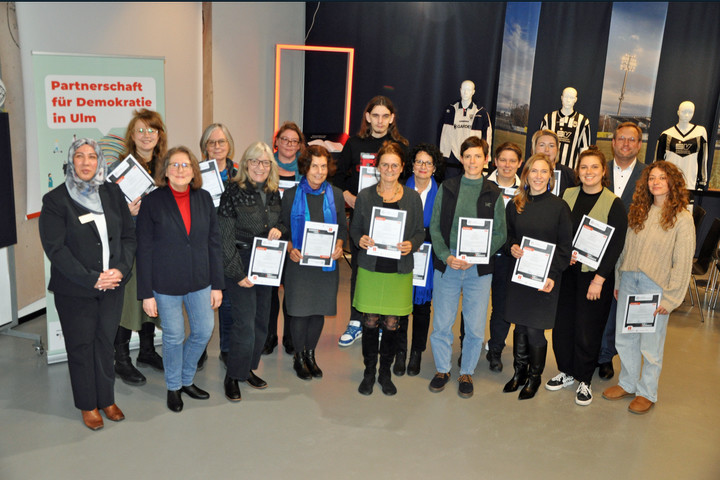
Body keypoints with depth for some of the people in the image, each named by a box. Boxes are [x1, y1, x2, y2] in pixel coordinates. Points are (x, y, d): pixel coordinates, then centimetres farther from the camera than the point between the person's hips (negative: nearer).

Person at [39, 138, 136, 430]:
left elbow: (128, 235, 5)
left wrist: (120, 269, -11)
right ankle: (88, 405, 25)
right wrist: (91, 280, -17)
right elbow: (55, 248, -13)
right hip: (75, 291, -3)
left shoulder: (112, 193, 5)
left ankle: (107, 399, 28)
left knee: (105, 343, 13)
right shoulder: (56, 200, -7)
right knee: (81, 347, 9)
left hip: (112, 285, 3)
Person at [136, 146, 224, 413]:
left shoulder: (204, 198, 2)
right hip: (166, 284, -3)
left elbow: (214, 242, 5)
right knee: (173, 337, 7)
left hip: (199, 281, 3)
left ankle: (187, 380, 35)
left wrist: (217, 284, 3)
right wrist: (146, 293, -8)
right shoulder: (153, 201, -7)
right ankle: (173, 387, 31)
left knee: (204, 331, 10)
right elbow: (144, 249, -6)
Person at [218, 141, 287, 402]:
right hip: (240, 263, -6)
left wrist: (279, 230, -3)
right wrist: (237, 273, -14)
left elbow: (282, 223, 22)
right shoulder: (233, 192, -9)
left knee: (262, 320, 11)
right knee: (245, 321, -7)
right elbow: (225, 237, -11)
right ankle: (233, 376, 11)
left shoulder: (274, 194, 8)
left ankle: (248, 368, 28)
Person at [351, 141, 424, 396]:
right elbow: (354, 227, 9)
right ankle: (369, 373, 21)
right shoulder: (365, 195, 3)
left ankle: (385, 373, 23)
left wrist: (411, 245, -13)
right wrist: (360, 239, -12)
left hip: (399, 270, 0)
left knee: (392, 324, 6)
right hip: (370, 268, 0)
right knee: (370, 322, 5)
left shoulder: (412, 197, 3)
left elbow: (420, 231, 7)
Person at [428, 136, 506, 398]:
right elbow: (434, 226, 3)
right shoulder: (446, 188, 5)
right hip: (446, 266, 0)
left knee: (475, 328, 4)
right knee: (441, 324, 6)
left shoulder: (493, 194, 4)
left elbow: (500, 234, 3)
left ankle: (467, 372, 25)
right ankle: (442, 369, 27)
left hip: (479, 269, 0)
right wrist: (446, 256, -11)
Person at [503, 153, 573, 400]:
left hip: (545, 278, -3)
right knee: (520, 325, 10)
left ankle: (534, 377, 19)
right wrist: (512, 246, -6)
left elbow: (565, 246, -3)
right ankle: (519, 371, 27)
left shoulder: (559, 206, -3)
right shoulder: (515, 205, 6)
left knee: (535, 329, -1)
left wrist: (552, 275, -12)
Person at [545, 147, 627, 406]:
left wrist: (598, 279, -13)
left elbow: (616, 246, -9)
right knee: (562, 323, 9)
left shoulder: (614, 204, -8)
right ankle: (566, 372, 29)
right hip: (566, 271, 4)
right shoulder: (567, 196, 4)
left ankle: (585, 380, 21)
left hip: (595, 275, -4)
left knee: (587, 329, 3)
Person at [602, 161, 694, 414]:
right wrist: (618, 281, 12)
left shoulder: (682, 218, -7)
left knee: (650, 344, 6)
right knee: (623, 338, 13)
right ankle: (628, 383, 31)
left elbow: (682, 263, -9)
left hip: (655, 286, -5)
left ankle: (647, 392, 23)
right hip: (629, 282, 5)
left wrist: (670, 299, -12)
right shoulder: (639, 212, 10)